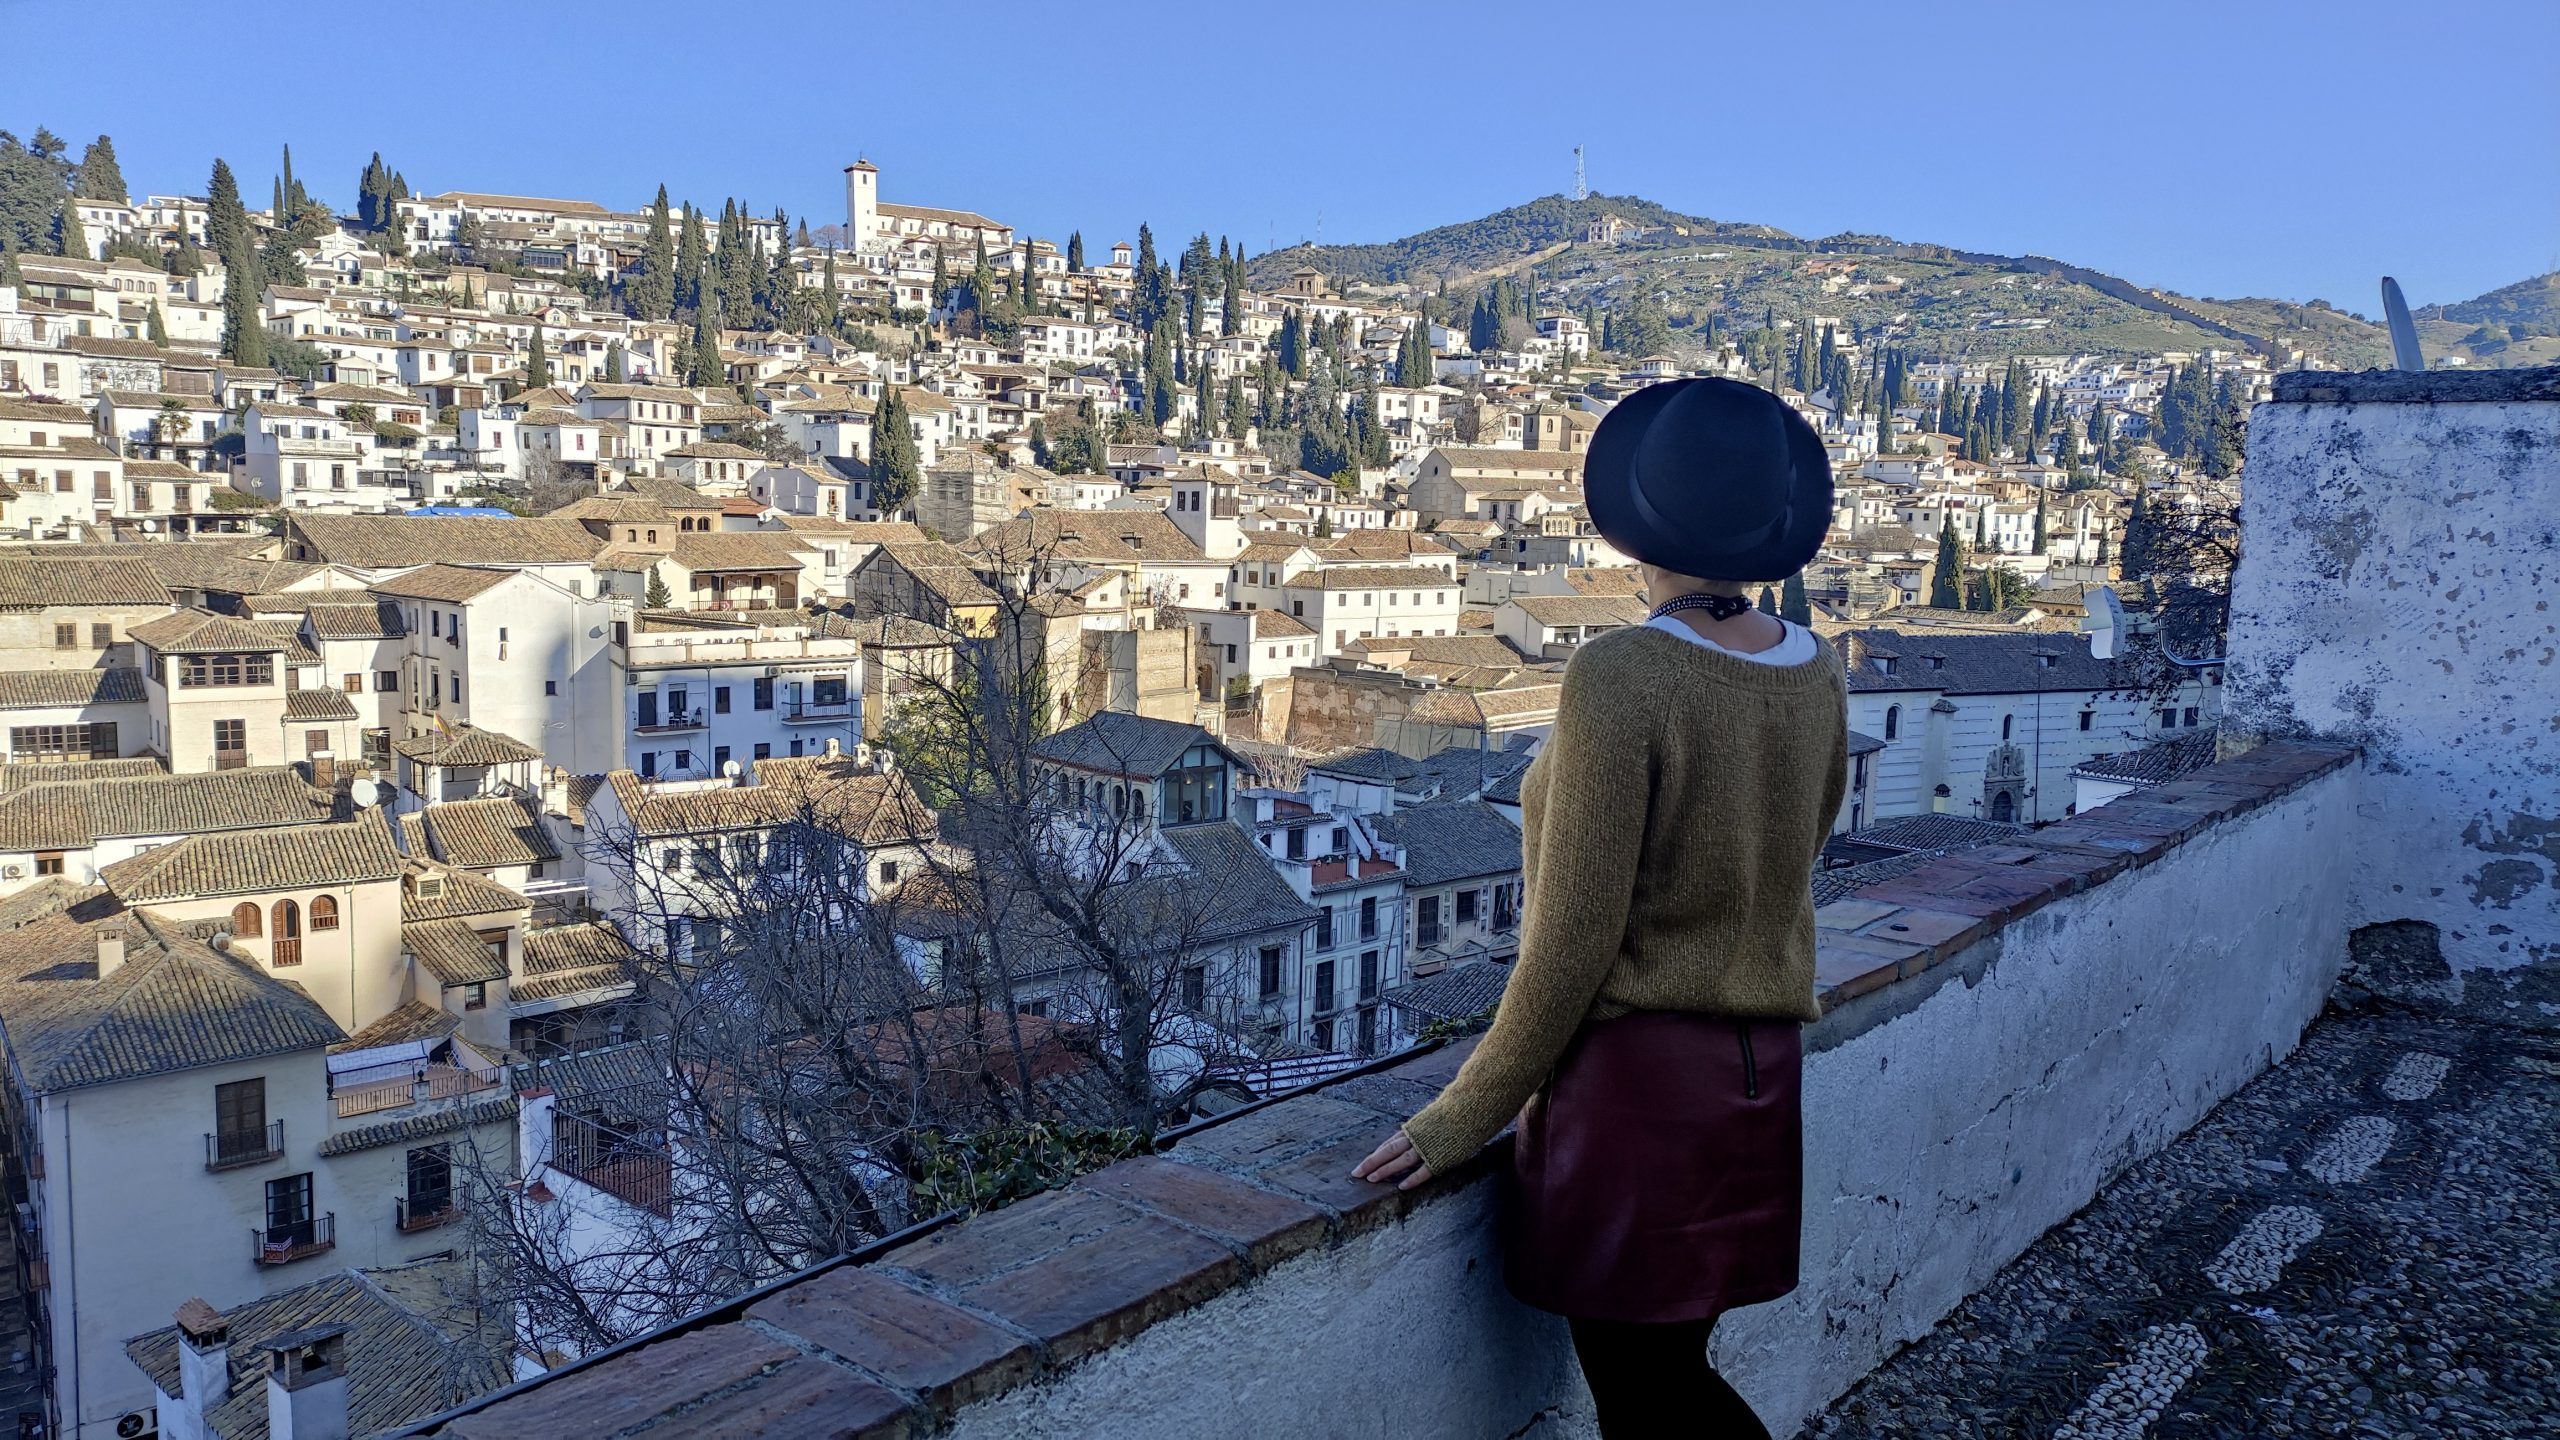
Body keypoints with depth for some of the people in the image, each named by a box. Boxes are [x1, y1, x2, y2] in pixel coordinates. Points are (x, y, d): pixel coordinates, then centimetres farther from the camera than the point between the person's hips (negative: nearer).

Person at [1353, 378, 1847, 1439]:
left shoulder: (1620, 676, -20)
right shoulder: (1815, 678, 1)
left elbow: (1575, 937, -18)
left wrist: (1467, 1113, -7)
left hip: (1637, 1081, -7)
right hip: (1760, 1075, 7)